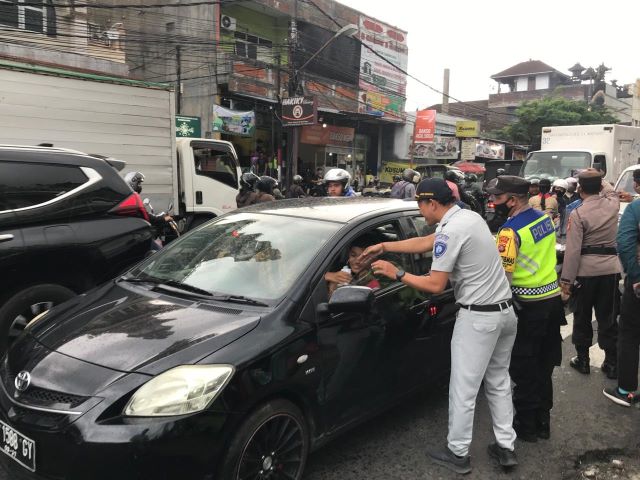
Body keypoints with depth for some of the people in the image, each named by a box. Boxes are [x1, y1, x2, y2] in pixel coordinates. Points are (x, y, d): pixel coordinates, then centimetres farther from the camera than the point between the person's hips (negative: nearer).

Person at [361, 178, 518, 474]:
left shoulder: (450, 231, -19)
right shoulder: (469, 216, 10)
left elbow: (435, 285, -17)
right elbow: (424, 243, 17)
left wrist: (397, 274, -7)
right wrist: (384, 246, 17)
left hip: (478, 317, -10)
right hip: (505, 311, 10)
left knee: (463, 389, 4)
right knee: (499, 383, 19)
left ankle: (457, 454, 18)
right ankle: (506, 447, 28)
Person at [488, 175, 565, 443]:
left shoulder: (510, 231, -21)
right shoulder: (544, 218, 5)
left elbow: (504, 275, -22)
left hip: (528, 305, -8)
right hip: (552, 298, 8)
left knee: (524, 368, 6)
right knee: (543, 365, 17)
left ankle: (526, 424, 18)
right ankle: (542, 420, 29)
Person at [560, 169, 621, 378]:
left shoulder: (577, 214, -14)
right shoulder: (612, 204, -1)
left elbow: (573, 250, -16)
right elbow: (611, 190, 27)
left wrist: (567, 279, -12)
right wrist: (598, 178, 32)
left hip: (585, 271, -4)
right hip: (610, 269, 4)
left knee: (582, 317, 11)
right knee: (608, 318, 11)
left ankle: (582, 359, 21)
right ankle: (611, 363, 17)